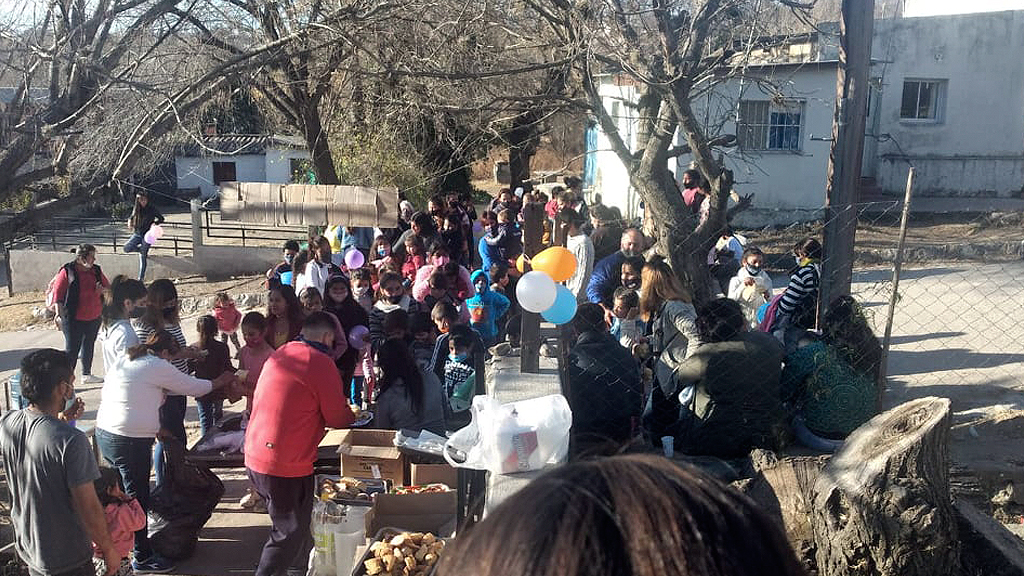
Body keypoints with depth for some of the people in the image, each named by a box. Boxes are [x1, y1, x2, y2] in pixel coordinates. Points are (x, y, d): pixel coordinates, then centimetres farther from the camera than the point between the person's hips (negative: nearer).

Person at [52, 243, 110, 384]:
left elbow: (108, 287, 15)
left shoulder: (96, 271, 5)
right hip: (74, 320, -6)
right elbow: (58, 293, -11)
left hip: (94, 318, 6)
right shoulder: (67, 271, -12)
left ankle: (87, 374, 35)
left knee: (89, 346, 20)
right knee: (72, 350, -5)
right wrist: (60, 314, -16)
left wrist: (102, 290, -8)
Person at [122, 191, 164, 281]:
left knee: (142, 257, -3)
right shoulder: (136, 209, 4)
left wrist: (155, 223, -19)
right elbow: (131, 217, 22)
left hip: (147, 235, -4)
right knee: (126, 248, -16)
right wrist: (129, 220, 0)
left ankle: (141, 279, 6)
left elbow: (161, 219, 0)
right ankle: (143, 250, 12)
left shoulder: (152, 209, -6)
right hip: (137, 233, 4)